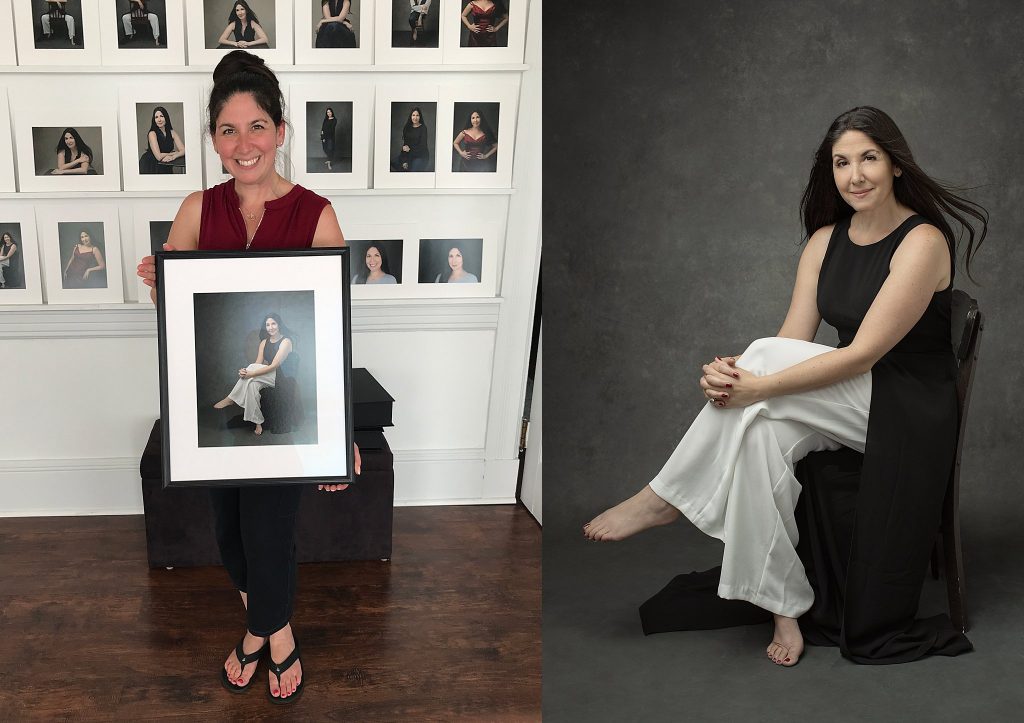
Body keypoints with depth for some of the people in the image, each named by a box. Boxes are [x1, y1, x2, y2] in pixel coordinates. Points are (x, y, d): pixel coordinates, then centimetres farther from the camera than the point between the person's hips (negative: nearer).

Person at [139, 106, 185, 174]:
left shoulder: (172, 132, 0)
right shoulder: (152, 134, -15)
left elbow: (183, 150, -5)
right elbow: (159, 156, -23)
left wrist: (173, 157, -25)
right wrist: (174, 153, -8)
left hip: (165, 168, 4)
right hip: (150, 167, -4)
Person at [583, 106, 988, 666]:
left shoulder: (923, 242, -14)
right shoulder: (825, 240, 8)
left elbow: (863, 353, -22)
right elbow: (792, 342, -1)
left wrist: (758, 384, -29)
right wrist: (730, 373, -23)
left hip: (909, 410, -6)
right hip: (846, 401, 6)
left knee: (766, 358, -26)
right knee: (762, 434, -28)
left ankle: (666, 499, -13)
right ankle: (783, 607, -19)